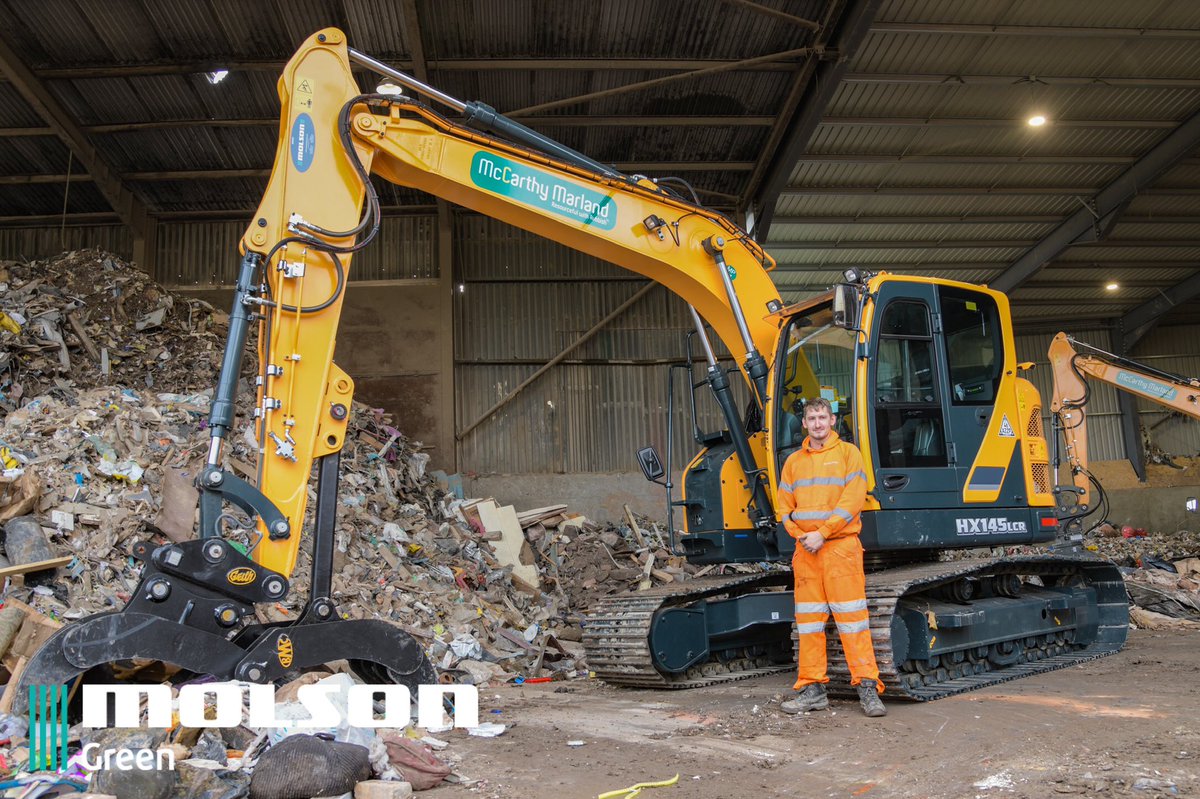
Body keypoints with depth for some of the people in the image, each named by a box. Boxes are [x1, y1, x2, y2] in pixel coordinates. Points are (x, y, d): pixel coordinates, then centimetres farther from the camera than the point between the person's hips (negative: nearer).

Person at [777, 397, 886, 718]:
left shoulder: (848, 453, 3)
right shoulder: (794, 461, 15)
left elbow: (852, 499, -8)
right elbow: (786, 507, 13)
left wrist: (822, 533, -13)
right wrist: (800, 535, -4)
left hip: (840, 545, -4)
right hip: (805, 549, 5)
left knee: (851, 616, -7)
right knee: (809, 618, 6)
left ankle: (868, 686, 0)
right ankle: (812, 689, 13)